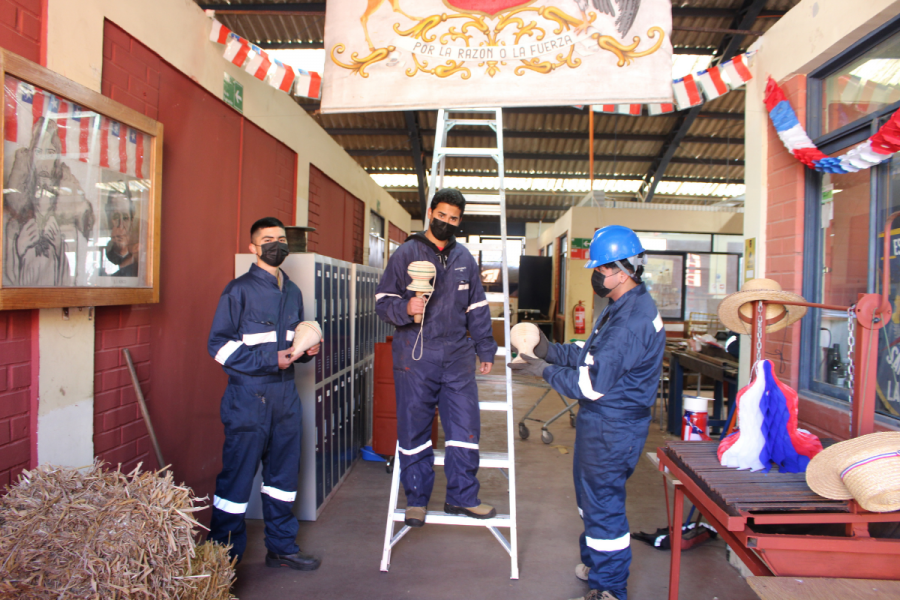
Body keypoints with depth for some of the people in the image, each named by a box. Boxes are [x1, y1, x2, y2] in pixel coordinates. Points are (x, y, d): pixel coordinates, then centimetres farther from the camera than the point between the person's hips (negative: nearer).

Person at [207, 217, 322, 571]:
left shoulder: (292, 292, 15)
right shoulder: (239, 290, -6)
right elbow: (219, 345, -10)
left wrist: (307, 351, 1)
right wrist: (269, 360, -18)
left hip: (285, 395, 7)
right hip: (248, 398, -6)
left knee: (284, 472, 13)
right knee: (237, 477, 0)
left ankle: (281, 547, 27)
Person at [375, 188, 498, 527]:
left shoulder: (464, 259, 14)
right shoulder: (406, 253, 1)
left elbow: (477, 308, 19)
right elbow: (383, 301, 0)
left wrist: (486, 349, 18)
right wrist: (405, 308, -21)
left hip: (457, 358, 4)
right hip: (415, 357, -3)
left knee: (465, 428, 4)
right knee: (414, 430, 4)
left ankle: (462, 497, 20)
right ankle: (416, 500, 20)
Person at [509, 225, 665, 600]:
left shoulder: (631, 321, -26)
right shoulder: (624, 307, 9)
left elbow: (592, 383, -27)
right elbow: (591, 355, 13)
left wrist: (545, 372, -16)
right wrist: (550, 351, 1)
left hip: (611, 427, -11)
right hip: (600, 421, 11)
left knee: (603, 503, 3)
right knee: (591, 494, 24)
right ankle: (594, 562, 44)